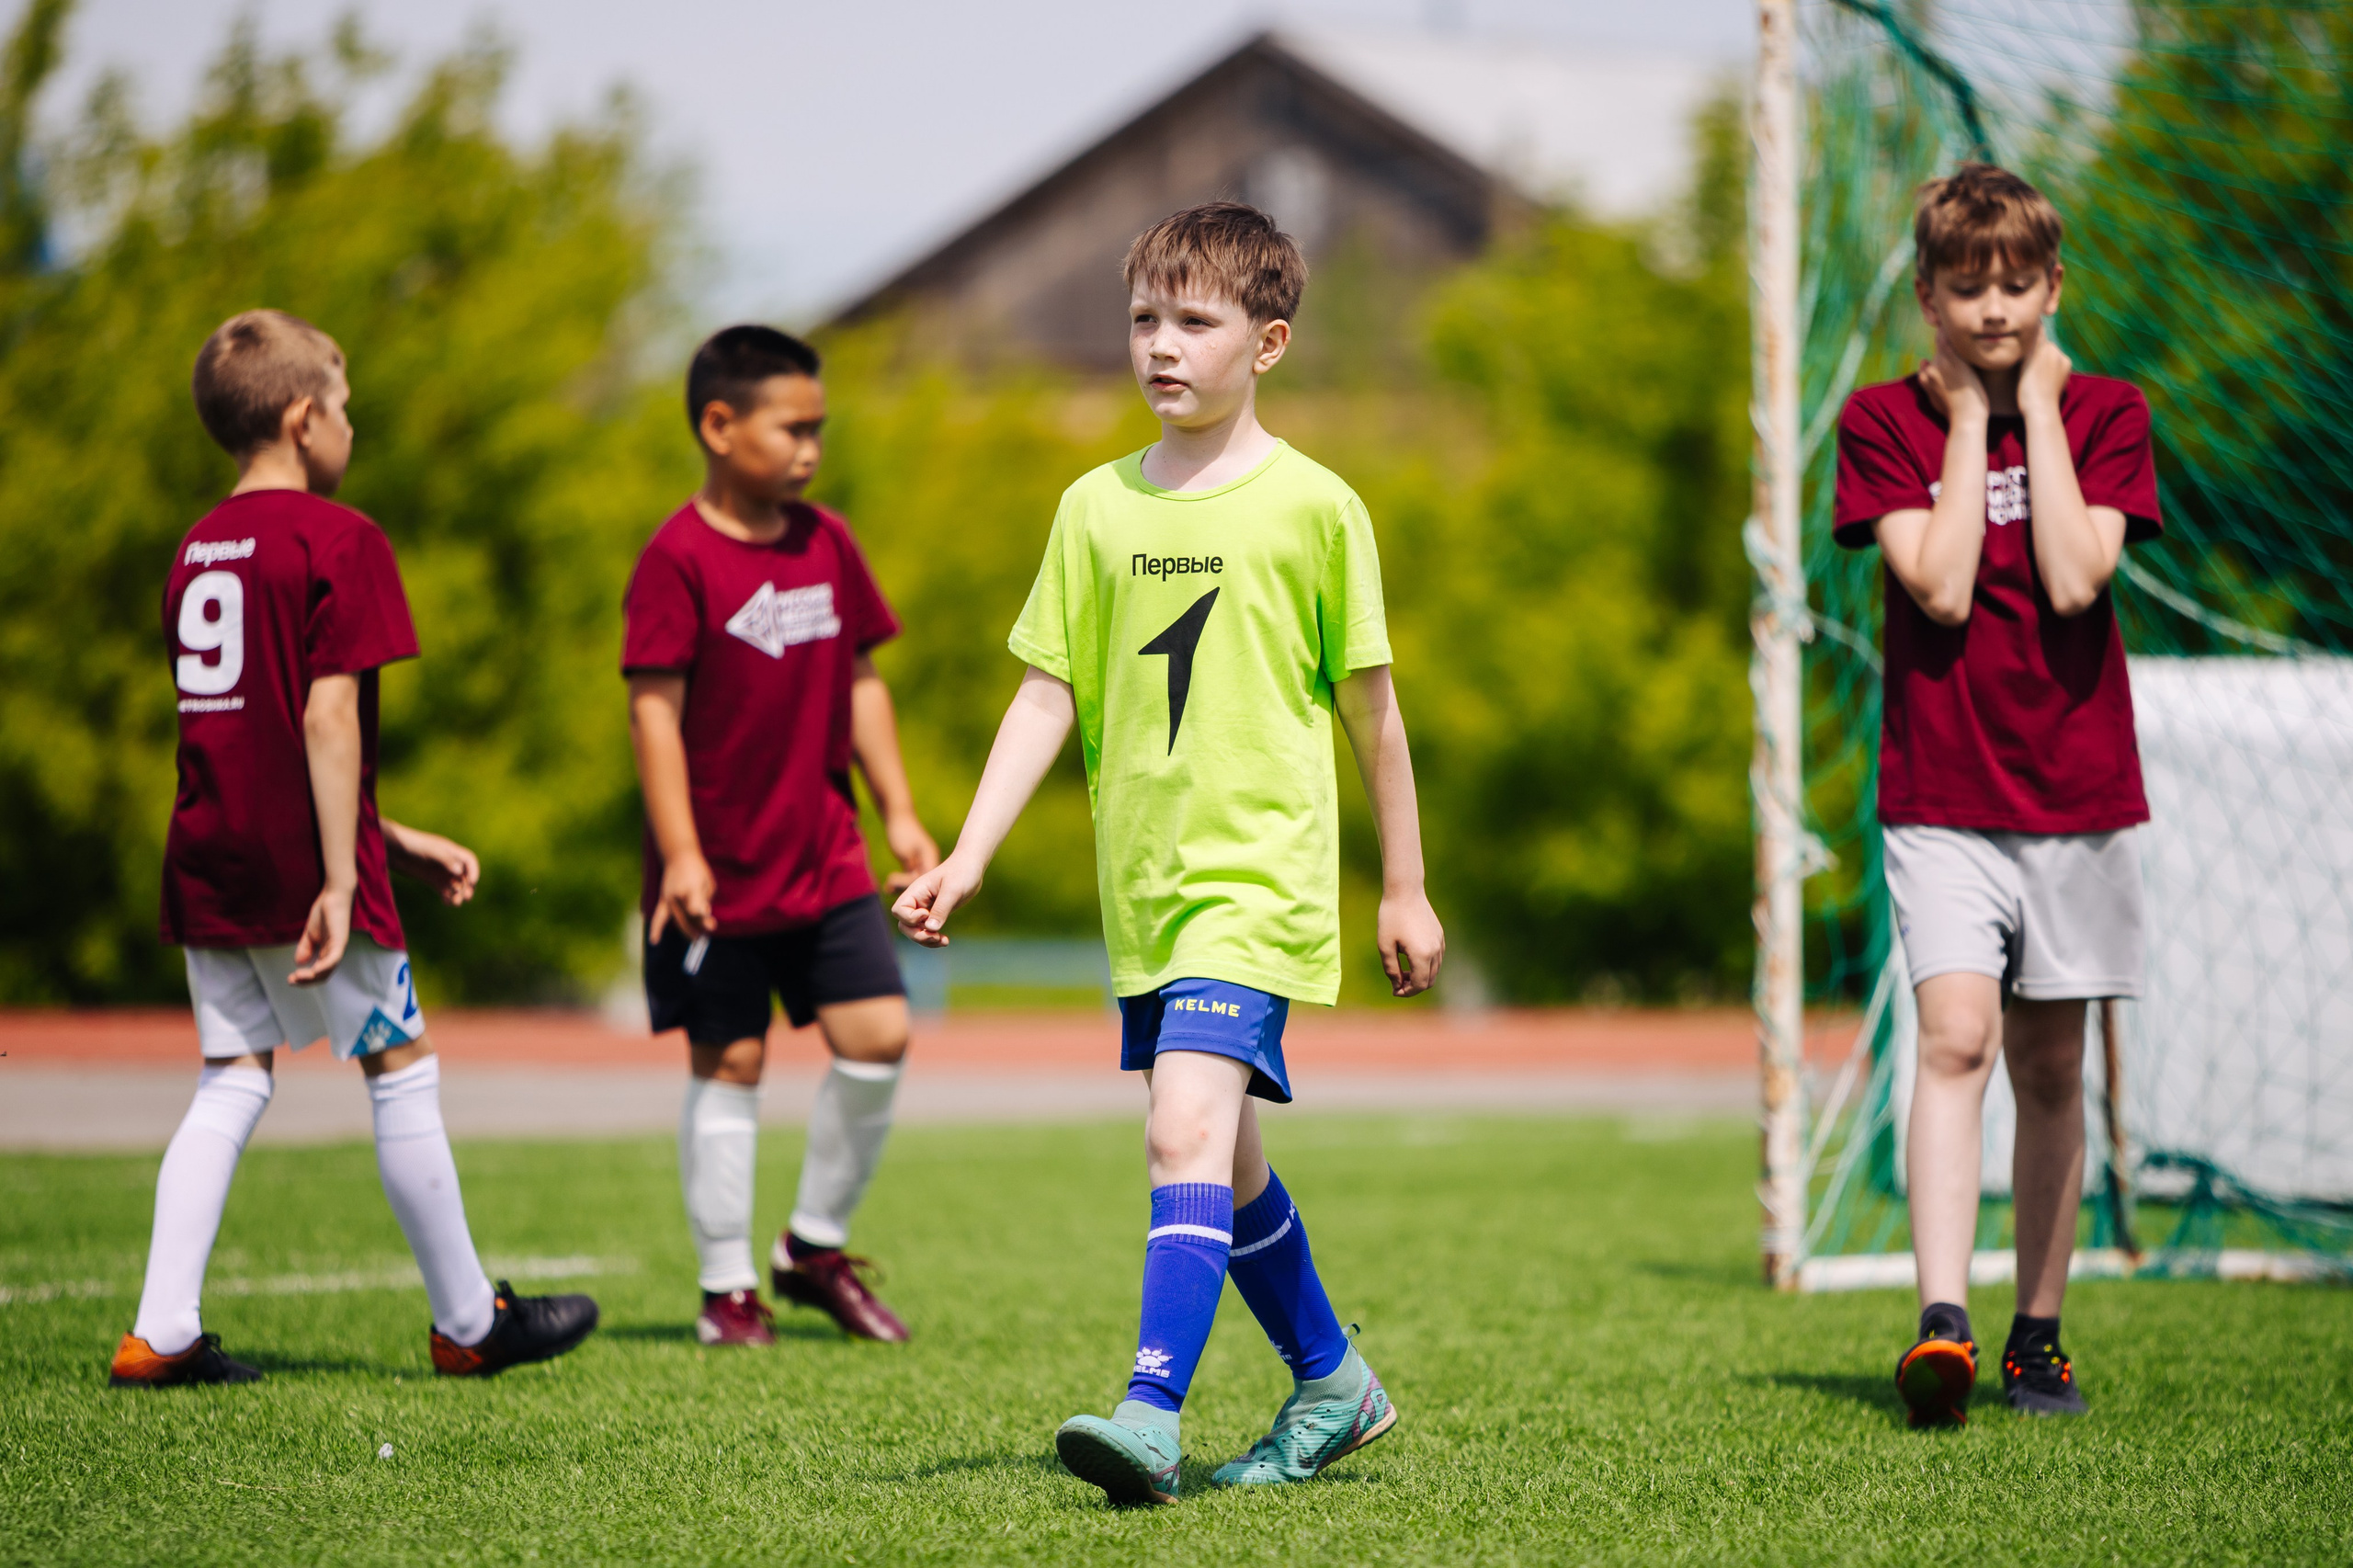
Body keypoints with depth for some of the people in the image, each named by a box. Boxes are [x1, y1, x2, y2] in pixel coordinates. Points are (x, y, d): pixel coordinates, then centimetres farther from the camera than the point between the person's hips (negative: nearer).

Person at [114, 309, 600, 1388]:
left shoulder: (199, 546, 14)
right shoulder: (336, 539, -10)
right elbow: (328, 717, -17)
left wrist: (398, 842, 23)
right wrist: (341, 883, -18)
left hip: (207, 856, 7)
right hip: (302, 863, -7)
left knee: (231, 1081, 11)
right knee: (402, 1074, 5)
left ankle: (161, 1334, 2)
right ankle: (469, 1323, 15)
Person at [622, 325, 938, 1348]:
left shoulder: (826, 543, 8)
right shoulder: (680, 558, -12)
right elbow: (654, 707, -14)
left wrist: (898, 814, 12)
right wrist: (680, 853, -19)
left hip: (825, 858, 6)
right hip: (721, 870, -6)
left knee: (878, 1035, -1)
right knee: (728, 1064, 1)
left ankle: (816, 1247, 16)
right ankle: (728, 1287, 11)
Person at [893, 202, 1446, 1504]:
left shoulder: (1311, 505, -4)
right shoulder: (1099, 507, 7)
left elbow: (1370, 707, 3)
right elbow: (1047, 697, 8)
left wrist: (1405, 890, 8)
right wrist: (967, 859, -2)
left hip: (1259, 875, -6)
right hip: (1142, 885, 6)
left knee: (1188, 1130, -21)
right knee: (1223, 1161, 15)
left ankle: (1153, 1412, -27)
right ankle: (1332, 1385, 32)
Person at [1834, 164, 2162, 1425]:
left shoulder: (2105, 414, 3)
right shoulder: (1883, 423, 1)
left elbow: (2074, 578, -13)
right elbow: (1939, 587, -13)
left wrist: (2039, 408, -9)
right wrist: (1970, 420, -9)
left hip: (2076, 794, 2)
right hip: (1941, 797, -2)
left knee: (2049, 1070, 8)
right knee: (1956, 1039, -18)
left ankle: (2036, 1337, 18)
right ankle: (1942, 1325, -27)